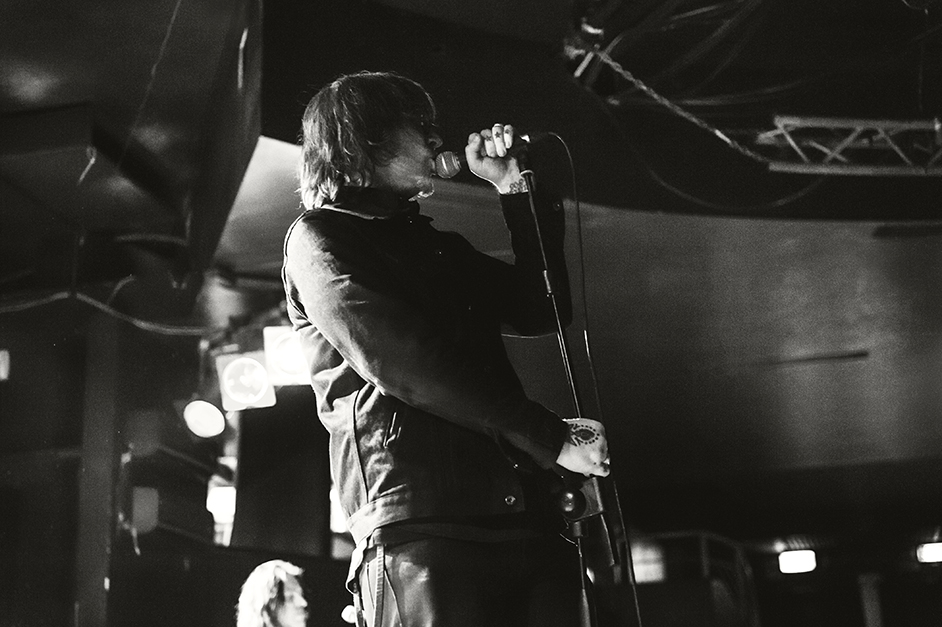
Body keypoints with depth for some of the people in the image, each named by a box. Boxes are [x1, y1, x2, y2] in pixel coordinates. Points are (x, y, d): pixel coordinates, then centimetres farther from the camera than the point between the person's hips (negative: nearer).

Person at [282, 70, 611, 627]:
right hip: (422, 524, -6)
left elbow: (543, 309, 23)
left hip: (527, 521, 7)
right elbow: (401, 364, -9)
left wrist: (514, 188, 21)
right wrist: (552, 438, -10)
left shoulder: (438, 246, 27)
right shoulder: (319, 238, 4)